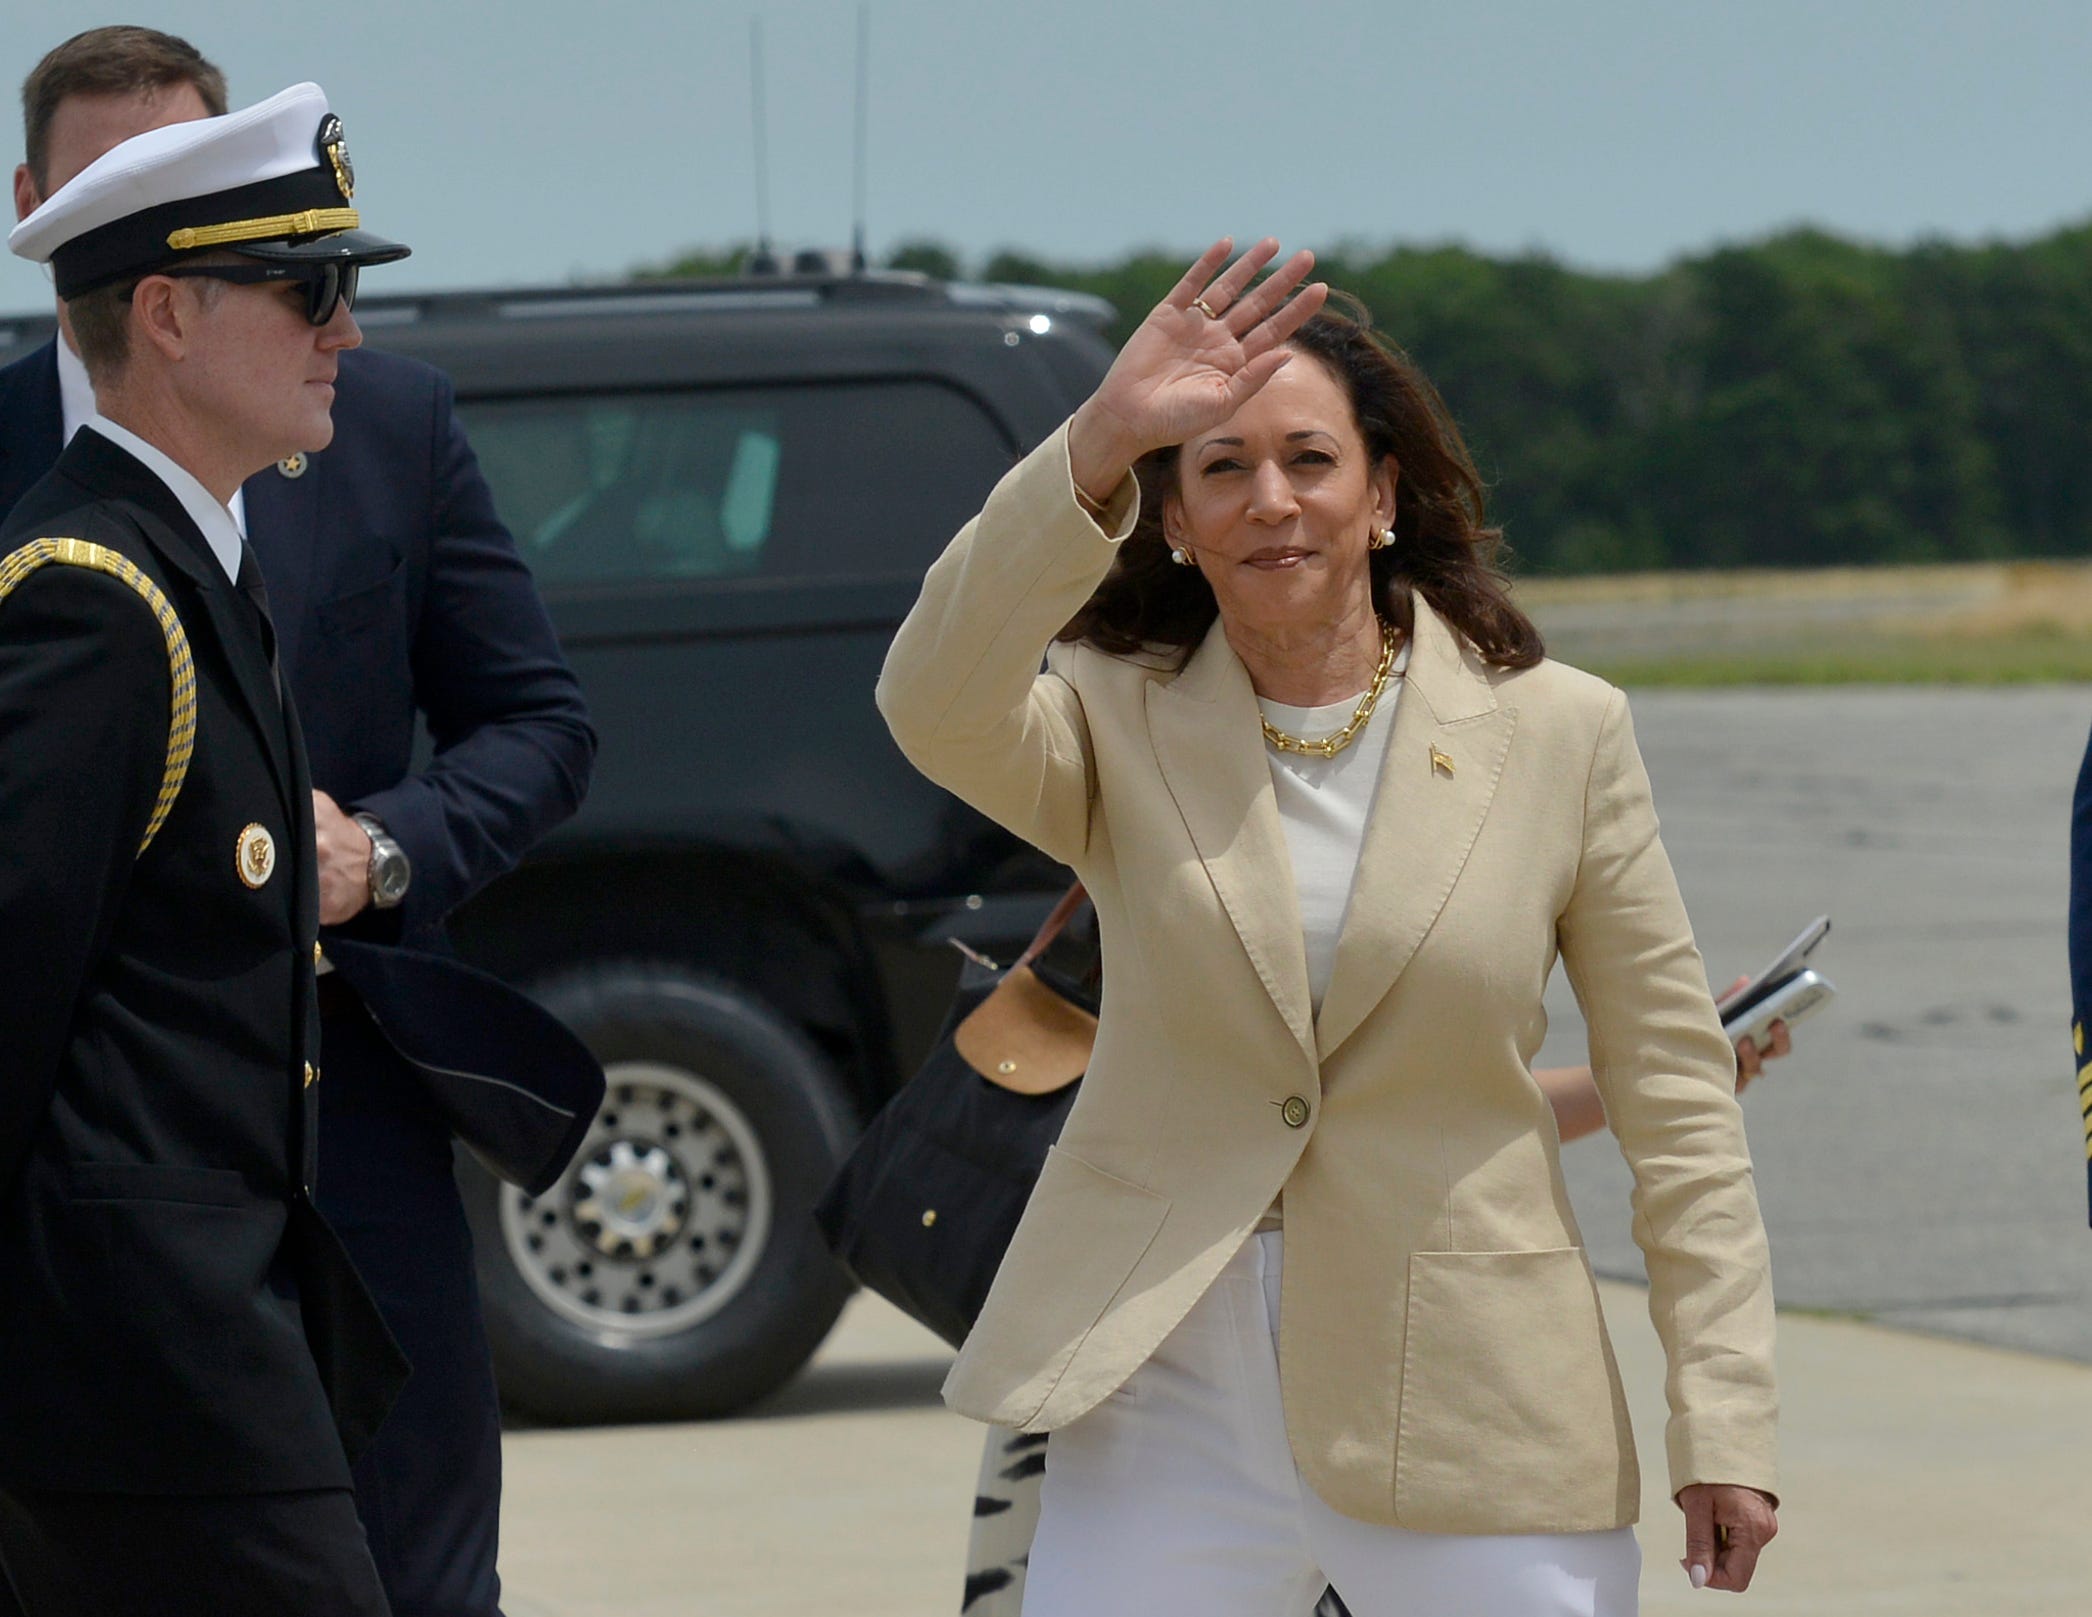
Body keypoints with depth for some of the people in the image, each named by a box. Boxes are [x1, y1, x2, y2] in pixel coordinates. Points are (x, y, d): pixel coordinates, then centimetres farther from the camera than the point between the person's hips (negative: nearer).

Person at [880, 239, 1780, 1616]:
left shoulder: (1558, 733, 2)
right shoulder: (1118, 728, 2)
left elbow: (1675, 1092, 4)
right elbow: (936, 709, -22)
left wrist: (1725, 1422, -2)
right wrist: (1101, 442, -33)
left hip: (1470, 1415, 0)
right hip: (1169, 1395, 0)